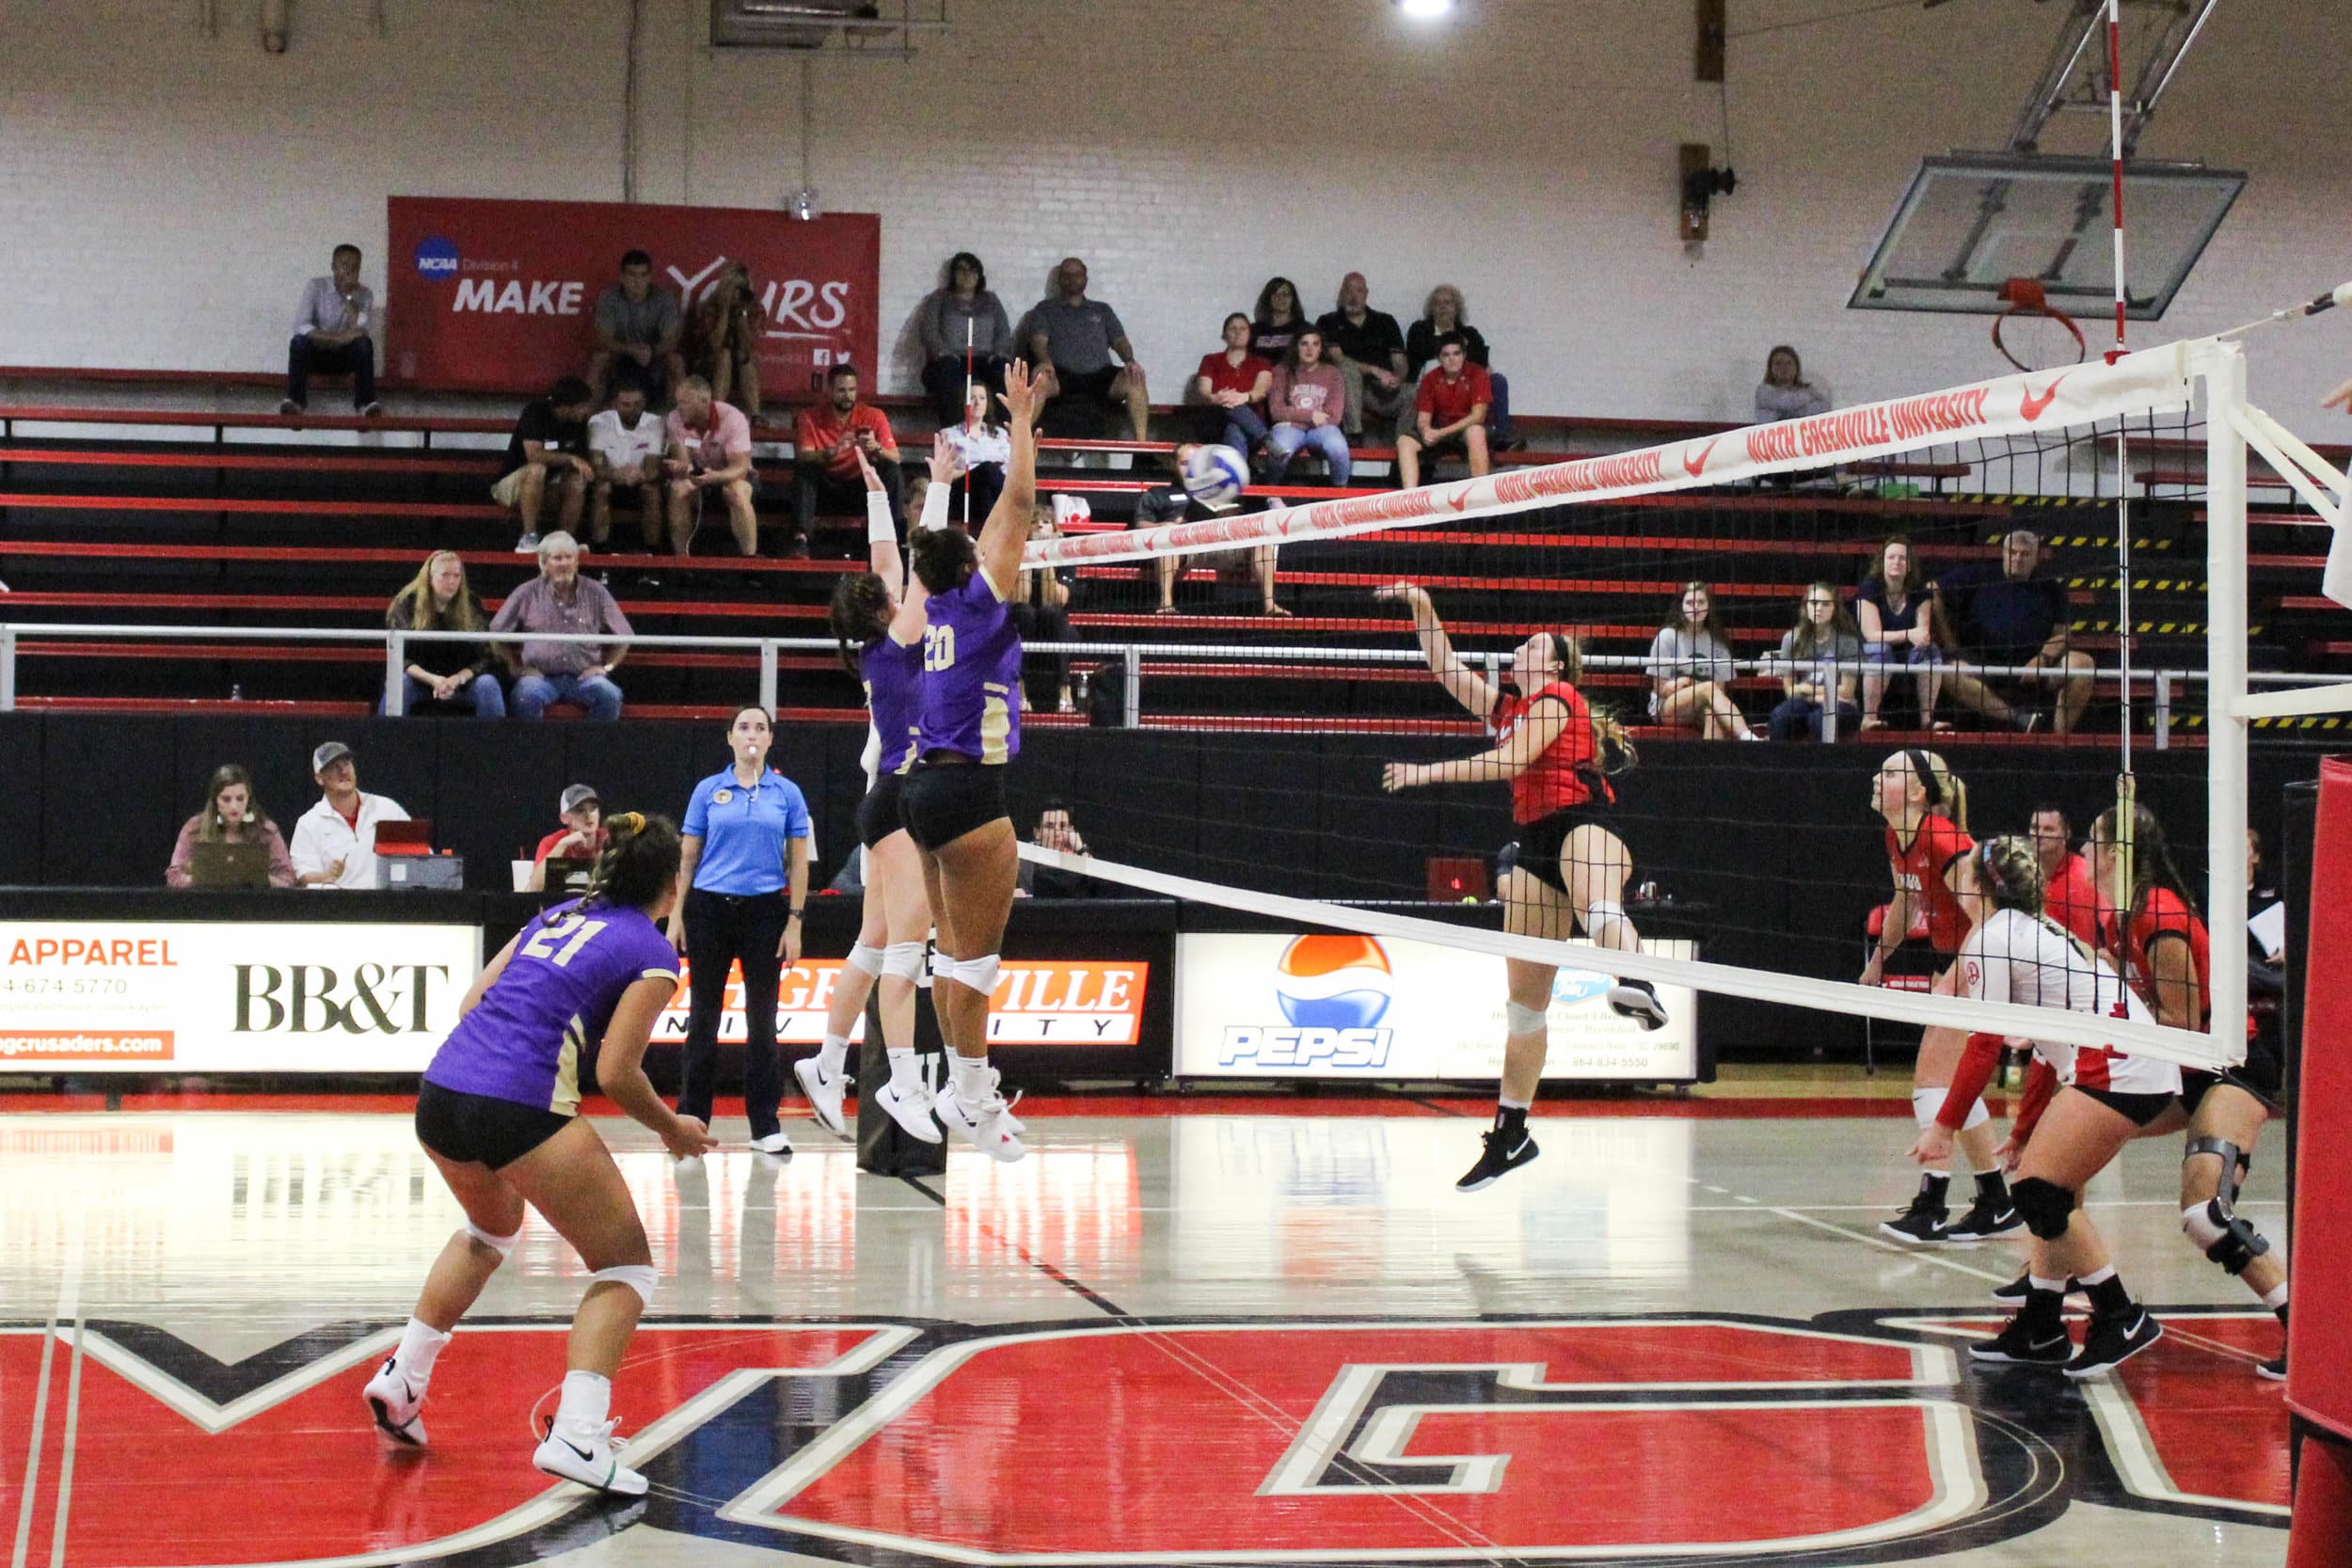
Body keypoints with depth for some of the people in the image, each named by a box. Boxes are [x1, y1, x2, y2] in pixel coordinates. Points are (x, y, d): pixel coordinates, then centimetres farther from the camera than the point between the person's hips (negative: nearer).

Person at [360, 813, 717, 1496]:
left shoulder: (556, 916, 21)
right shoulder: (651, 954, 2)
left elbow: (471, 1003, 20)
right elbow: (616, 1073, -5)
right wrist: (672, 1131, 10)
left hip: (441, 1090, 7)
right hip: (521, 1110, -7)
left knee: (492, 1229, 37)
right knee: (625, 1266, 6)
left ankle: (403, 1378, 34)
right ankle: (575, 1433, -11)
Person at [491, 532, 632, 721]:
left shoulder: (596, 593, 12)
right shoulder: (527, 594, 10)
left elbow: (622, 637, 17)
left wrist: (607, 666, 4)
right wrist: (518, 668, 3)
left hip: (584, 676, 1)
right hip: (541, 675, -1)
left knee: (609, 695, -31)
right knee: (527, 696, -35)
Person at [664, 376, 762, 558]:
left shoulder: (732, 418, -24)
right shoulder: (675, 420, -14)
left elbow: (740, 468, -30)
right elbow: (683, 462, -18)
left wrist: (714, 476, -51)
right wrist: (680, 468, -45)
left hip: (733, 475, -3)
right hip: (698, 474, 3)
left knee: (737, 493, -37)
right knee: (678, 489, -30)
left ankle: (749, 558, -30)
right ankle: (680, 557, -21)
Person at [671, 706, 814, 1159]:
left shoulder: (787, 793, 4)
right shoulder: (708, 790, 4)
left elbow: (798, 862, 4)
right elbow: (688, 857, 6)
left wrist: (794, 923, -2)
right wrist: (677, 916, 0)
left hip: (765, 910, 0)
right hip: (710, 906, 0)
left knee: (762, 1017, 3)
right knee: (703, 1015, 6)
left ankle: (765, 1126, 8)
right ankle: (691, 1117, 13)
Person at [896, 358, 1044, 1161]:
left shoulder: (937, 606, 12)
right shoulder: (977, 599, -7)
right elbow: (1018, 501, -8)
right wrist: (1022, 421, 1)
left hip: (929, 786, 9)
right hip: (967, 787, -9)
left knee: (956, 946, 12)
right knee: (976, 950, -6)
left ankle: (964, 1083, 17)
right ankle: (971, 1096, -4)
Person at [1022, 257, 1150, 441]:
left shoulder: (1102, 310, 28)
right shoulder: (1045, 309, 20)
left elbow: (1119, 341, 18)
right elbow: (1038, 340, 4)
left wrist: (1130, 360, -7)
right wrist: (1045, 361, -20)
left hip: (1100, 376, 2)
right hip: (1062, 376, -2)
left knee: (1135, 378, -28)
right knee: (1040, 378, -38)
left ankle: (1141, 441, -31)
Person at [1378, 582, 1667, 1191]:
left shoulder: (1558, 697, 1)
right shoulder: (1507, 708, 25)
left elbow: (1510, 761, -9)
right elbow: (1447, 671, 29)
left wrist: (1427, 771, -5)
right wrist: (1423, 610, 20)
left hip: (1584, 824, -8)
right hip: (1535, 846, 8)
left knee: (1597, 907, -43)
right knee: (1525, 997, 9)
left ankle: (1636, 985, -75)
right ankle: (1510, 1134, 14)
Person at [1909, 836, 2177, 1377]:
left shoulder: (1991, 937, -4)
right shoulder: (2036, 928, 24)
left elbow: (1984, 1046, -9)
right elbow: (2047, 1053, 27)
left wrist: (1944, 1126, -3)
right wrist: (2027, 1132, 32)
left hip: (2117, 1066, -10)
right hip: (2146, 1068, 10)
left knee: (2039, 1190, -8)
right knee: (2045, 1188, 13)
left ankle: (2122, 1321, -4)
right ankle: (2039, 1332, 17)